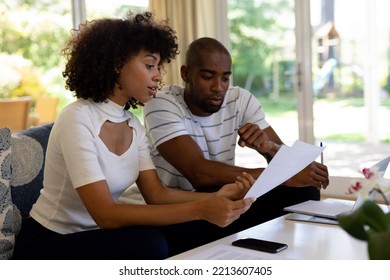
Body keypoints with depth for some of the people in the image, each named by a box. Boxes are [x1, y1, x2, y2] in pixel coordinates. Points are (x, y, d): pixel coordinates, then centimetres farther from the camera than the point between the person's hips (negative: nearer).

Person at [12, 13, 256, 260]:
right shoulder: (76, 120, -24)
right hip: (49, 245, -7)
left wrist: (214, 197, -20)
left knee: (190, 232, -15)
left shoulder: (134, 125, 2)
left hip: (94, 235, 7)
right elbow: (105, 214, -31)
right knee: (147, 243, -31)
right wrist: (198, 210, -36)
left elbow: (156, 193, -2)